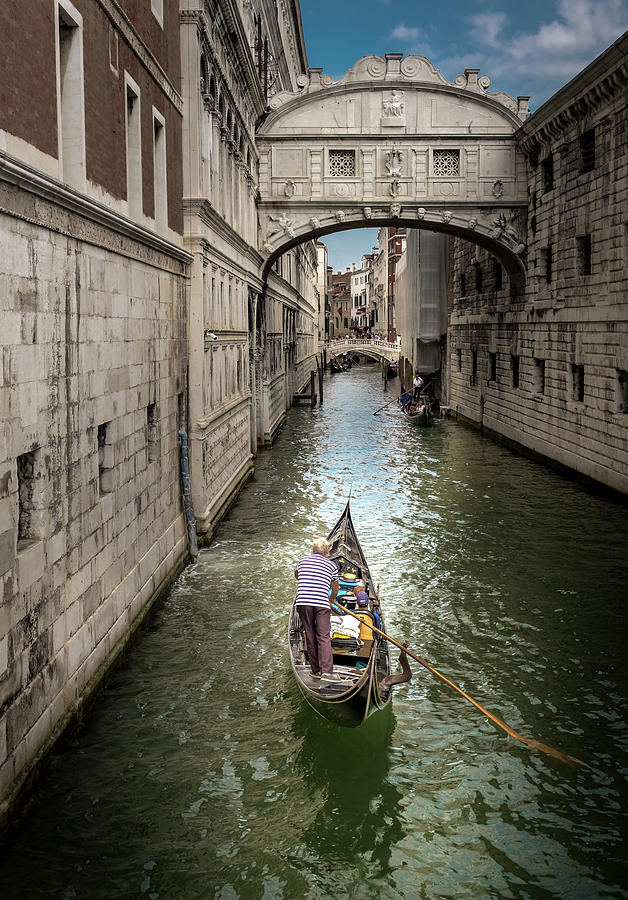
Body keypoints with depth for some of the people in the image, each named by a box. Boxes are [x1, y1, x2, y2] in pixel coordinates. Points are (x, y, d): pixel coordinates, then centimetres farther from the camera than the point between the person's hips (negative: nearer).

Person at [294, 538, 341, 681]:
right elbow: (335, 590, 24)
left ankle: (316, 670, 14)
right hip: (321, 603, -1)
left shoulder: (302, 561, 18)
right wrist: (330, 599, 45)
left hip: (303, 602, 2)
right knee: (324, 637, 0)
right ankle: (327, 671, -10)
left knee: (310, 637, 10)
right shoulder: (331, 565, 15)